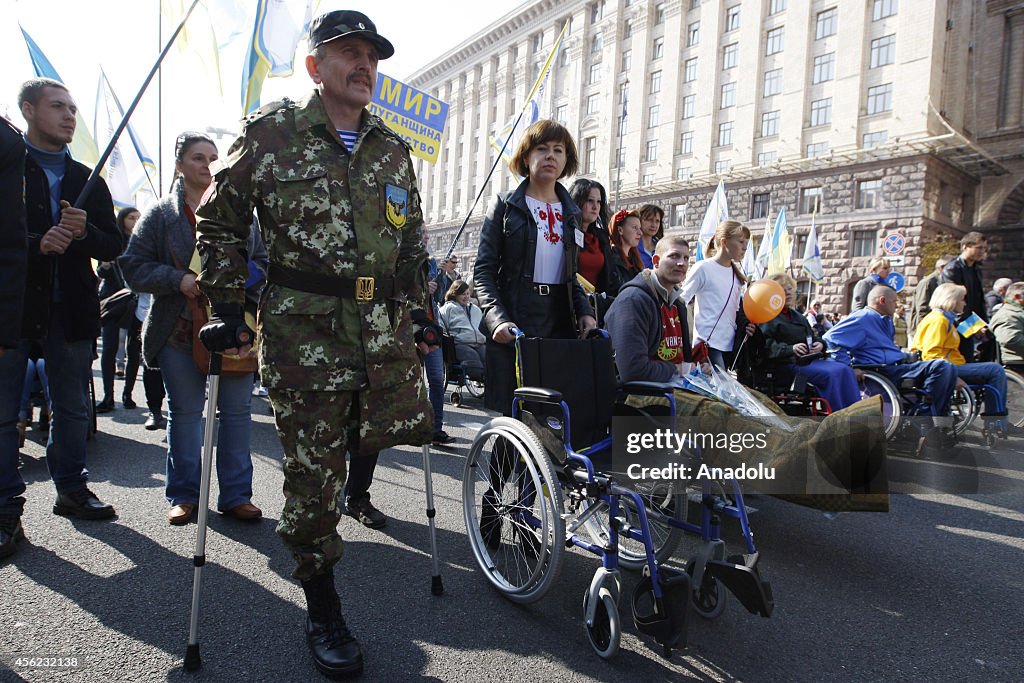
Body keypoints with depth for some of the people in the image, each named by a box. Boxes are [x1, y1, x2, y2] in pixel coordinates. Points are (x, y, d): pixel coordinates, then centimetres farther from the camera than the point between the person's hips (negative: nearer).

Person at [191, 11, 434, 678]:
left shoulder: (393, 149, 15)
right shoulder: (271, 132, 3)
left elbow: (412, 239, 22)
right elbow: (221, 222, 8)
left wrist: (418, 309, 17)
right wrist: (227, 308, 1)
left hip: (385, 325, 4)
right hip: (303, 328, -4)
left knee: (410, 429, 0)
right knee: (312, 470, 2)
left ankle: (355, 440, 36)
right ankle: (323, 611, 20)